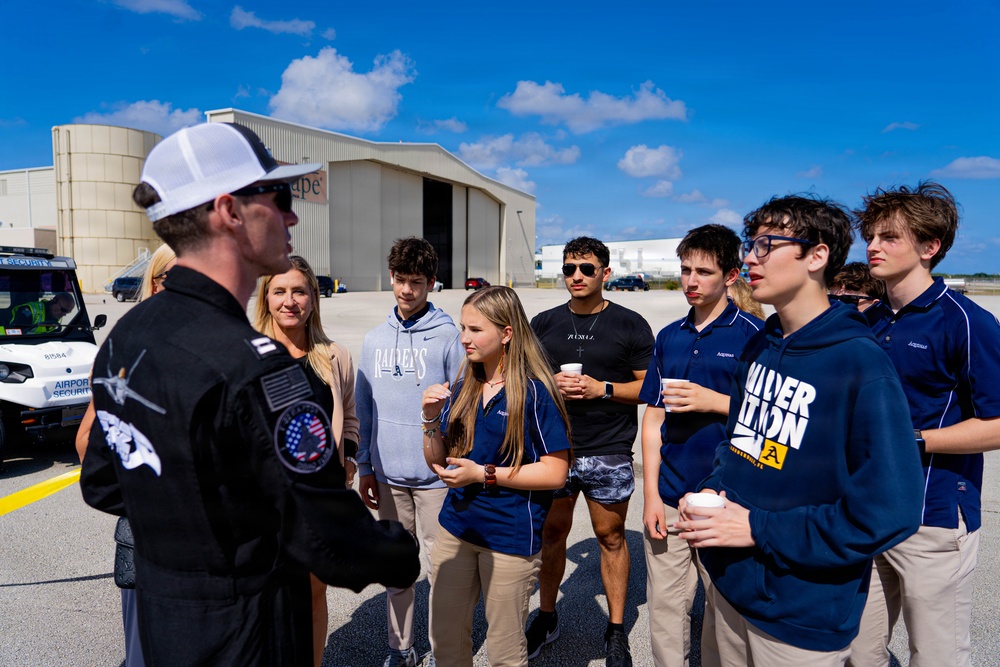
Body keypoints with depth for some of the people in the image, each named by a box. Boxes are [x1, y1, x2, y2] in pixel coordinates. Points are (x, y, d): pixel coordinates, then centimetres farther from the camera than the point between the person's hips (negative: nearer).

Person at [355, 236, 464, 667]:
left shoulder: (447, 336, -7)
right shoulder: (374, 339, 7)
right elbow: (365, 410, 10)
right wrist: (365, 468, 10)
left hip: (436, 473, -4)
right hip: (388, 474, 5)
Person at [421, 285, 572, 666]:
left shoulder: (533, 392, -14)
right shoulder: (462, 390, 4)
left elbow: (555, 472, -16)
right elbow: (437, 462, 10)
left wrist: (483, 474, -19)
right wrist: (431, 420, -9)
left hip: (511, 535, -5)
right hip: (456, 527, 6)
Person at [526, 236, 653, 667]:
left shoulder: (630, 325, -2)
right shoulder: (543, 324, 6)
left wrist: (602, 389, -15)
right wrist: (551, 385, -9)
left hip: (608, 452, -2)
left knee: (610, 537, 9)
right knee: (552, 533, 13)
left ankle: (616, 630, 26)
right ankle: (546, 618, 32)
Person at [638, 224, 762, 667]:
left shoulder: (754, 334, -5)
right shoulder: (669, 337, 8)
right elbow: (653, 419, 8)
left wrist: (714, 401, -17)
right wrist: (651, 493, 3)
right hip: (669, 496, 4)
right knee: (665, 606, 13)